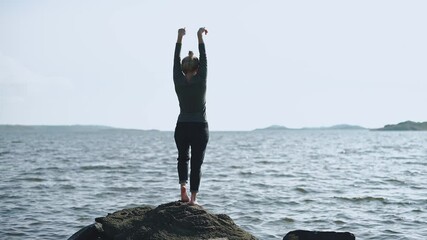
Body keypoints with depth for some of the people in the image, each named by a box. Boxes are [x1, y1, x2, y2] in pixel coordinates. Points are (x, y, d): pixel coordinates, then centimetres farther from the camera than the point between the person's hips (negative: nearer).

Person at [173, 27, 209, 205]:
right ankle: (193, 198, 0)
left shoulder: (178, 82, -4)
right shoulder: (200, 81, -9)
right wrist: (200, 38, 2)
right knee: (197, 163, 4)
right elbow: (204, 60, -2)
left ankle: (183, 187, 2)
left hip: (181, 128, 2)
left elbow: (176, 61, 5)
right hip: (200, 128, -2)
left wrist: (179, 38, 10)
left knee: (183, 158, 23)